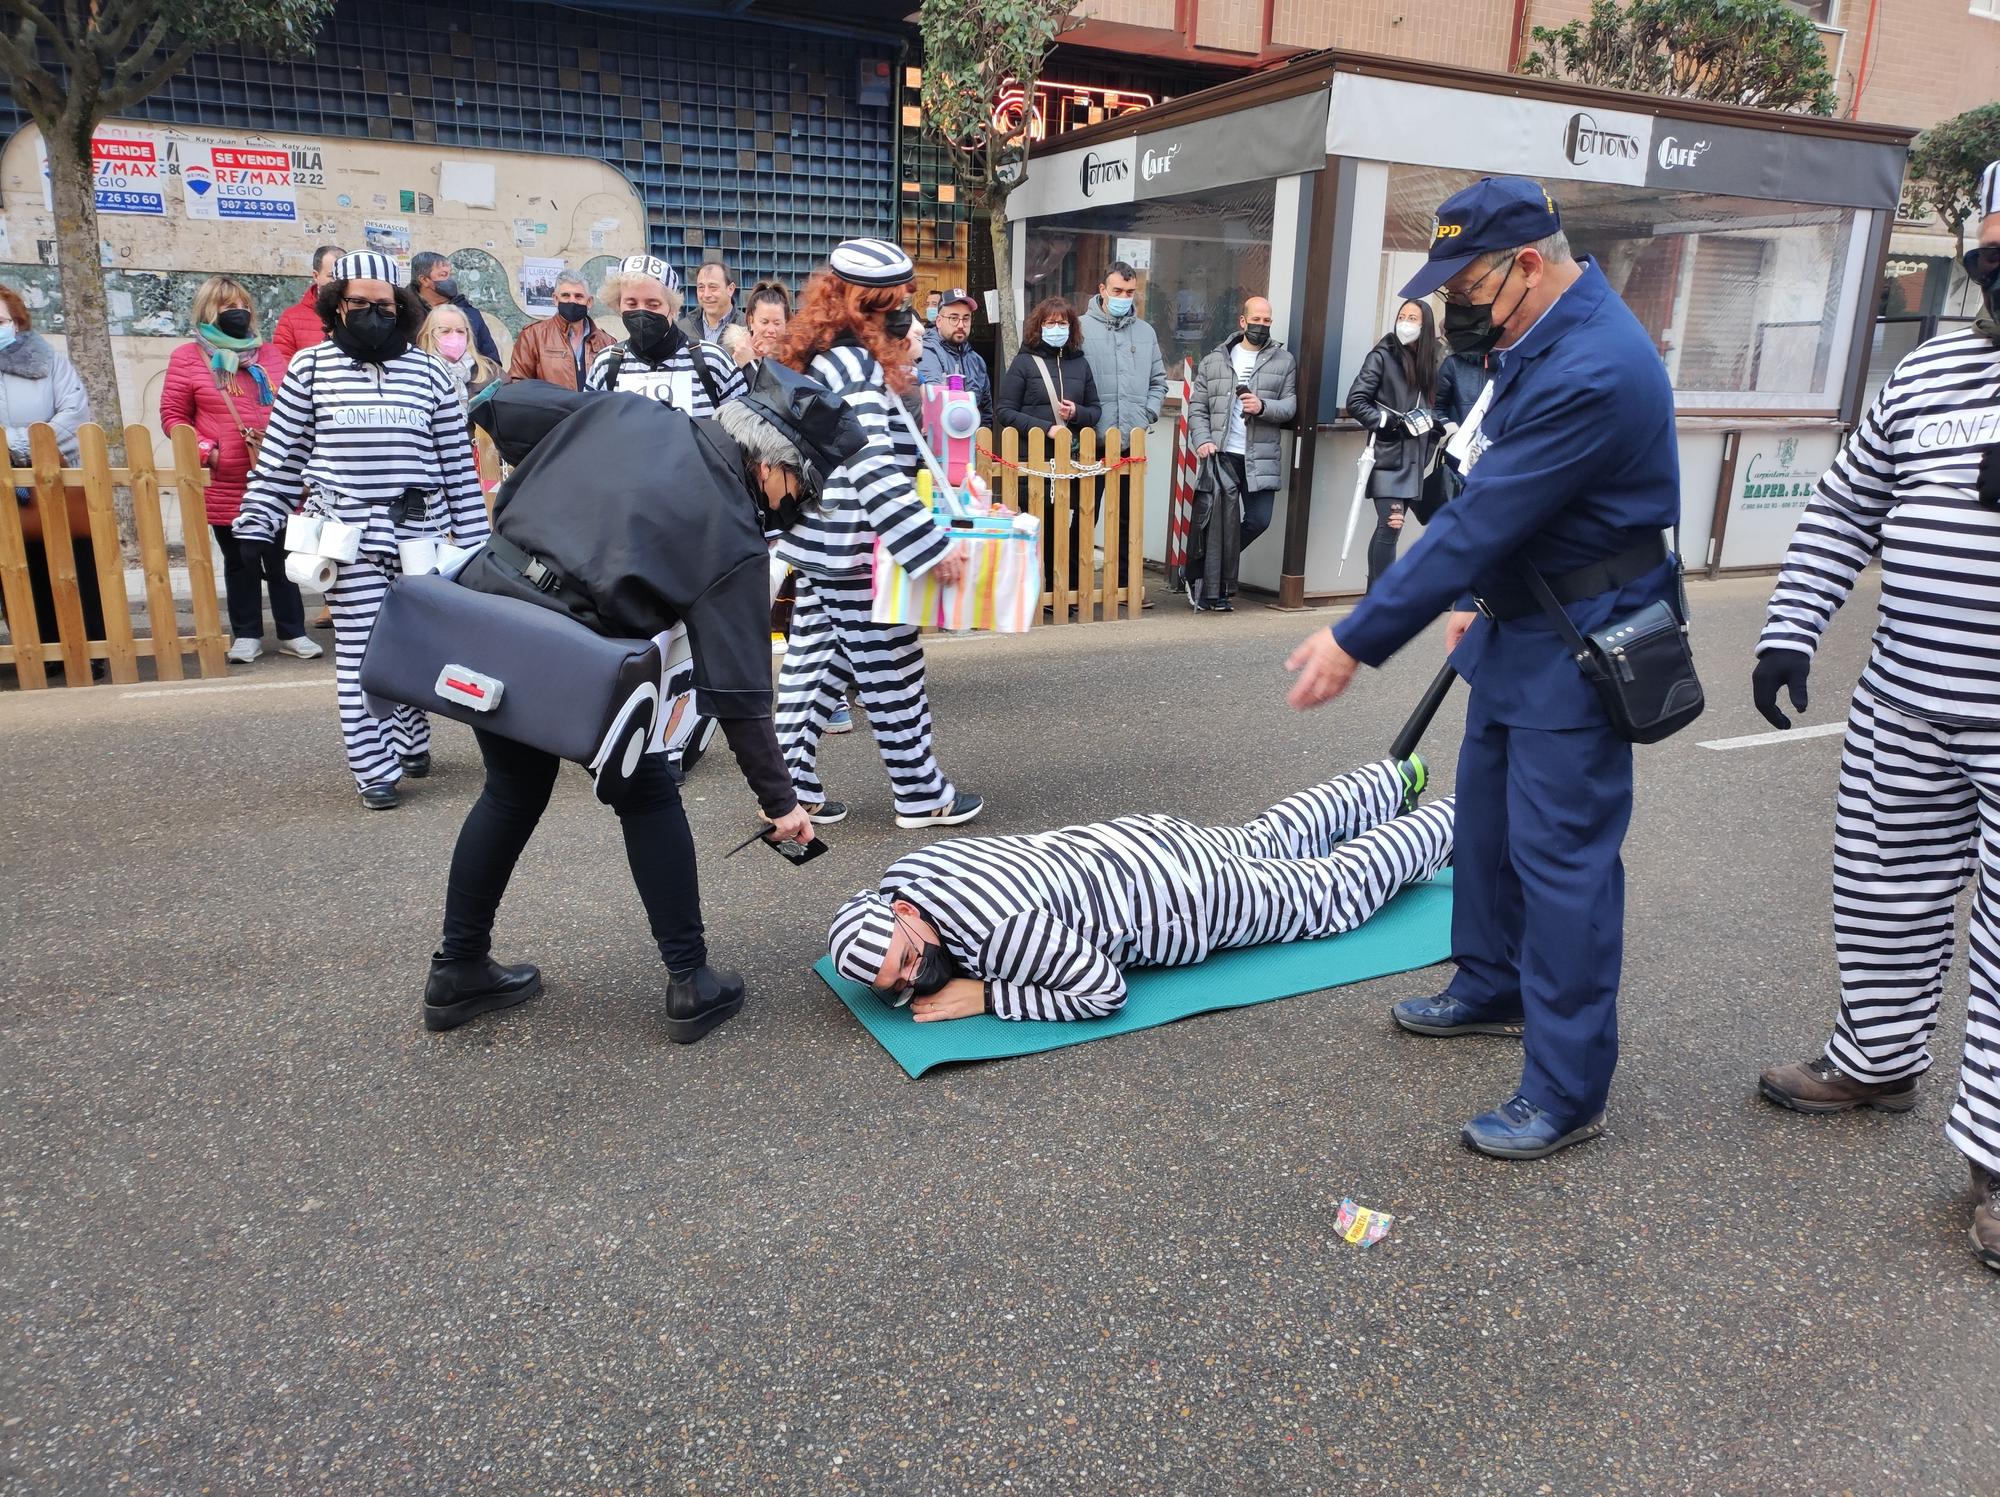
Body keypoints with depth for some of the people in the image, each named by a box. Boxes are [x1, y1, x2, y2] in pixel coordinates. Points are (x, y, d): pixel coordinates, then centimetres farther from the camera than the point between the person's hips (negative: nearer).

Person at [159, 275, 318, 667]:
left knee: (282, 559, 7)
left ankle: (293, 633, 16)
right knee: (240, 561, 9)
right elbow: (173, 416, 2)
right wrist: (206, 450, -11)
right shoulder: (188, 357, 2)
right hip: (226, 486, -2)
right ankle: (246, 635, 20)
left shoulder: (268, 354, 11)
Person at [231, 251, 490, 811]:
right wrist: (255, 524, 5)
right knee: (360, 655, -2)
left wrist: (472, 538, 6)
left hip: (421, 537, 1)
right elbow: (281, 454, 8)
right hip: (348, 537, -1)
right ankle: (374, 769, 5)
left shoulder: (429, 372, 9)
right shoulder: (311, 366, 7)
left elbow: (458, 460, 9)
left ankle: (411, 742, 29)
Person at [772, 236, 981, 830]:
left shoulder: (820, 360, 14)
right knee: (890, 670, 1)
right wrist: (932, 545, -29)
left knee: (814, 664, 12)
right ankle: (921, 794, 13)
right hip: (856, 550, -9)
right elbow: (874, 470, -26)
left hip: (820, 541, 9)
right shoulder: (856, 365, -16)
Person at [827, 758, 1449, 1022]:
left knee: (1333, 892, 19)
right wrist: (891, 976, -8)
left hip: (1190, 896, -7)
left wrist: (984, 995, -34)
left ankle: (1450, 822, 42)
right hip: (1132, 837, 7)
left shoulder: (1000, 928, -41)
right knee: (1279, 838, 31)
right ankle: (1397, 780, 54)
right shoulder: (900, 875, -17)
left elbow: (1105, 991, -32)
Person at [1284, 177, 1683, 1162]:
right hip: (1522, 626, 10)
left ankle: (1566, 1094, 7)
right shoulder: (1545, 339, 6)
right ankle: (1492, 990, 39)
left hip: (1579, 648, -10)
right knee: (1488, 818, 20)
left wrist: (1355, 642, -25)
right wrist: (1482, 603, 20)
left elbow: (1477, 524, -28)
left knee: (1561, 856, -5)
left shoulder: (1590, 372, -26)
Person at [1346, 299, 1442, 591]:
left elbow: (1431, 407, 20)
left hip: (1413, 457, 6)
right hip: (1388, 455, -6)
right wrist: (1388, 421, -15)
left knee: (1388, 528, 9)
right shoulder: (1382, 356, -3)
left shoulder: (1428, 362, 14)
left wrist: (1431, 420, 1)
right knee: (1390, 526, -13)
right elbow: (1355, 401, -8)